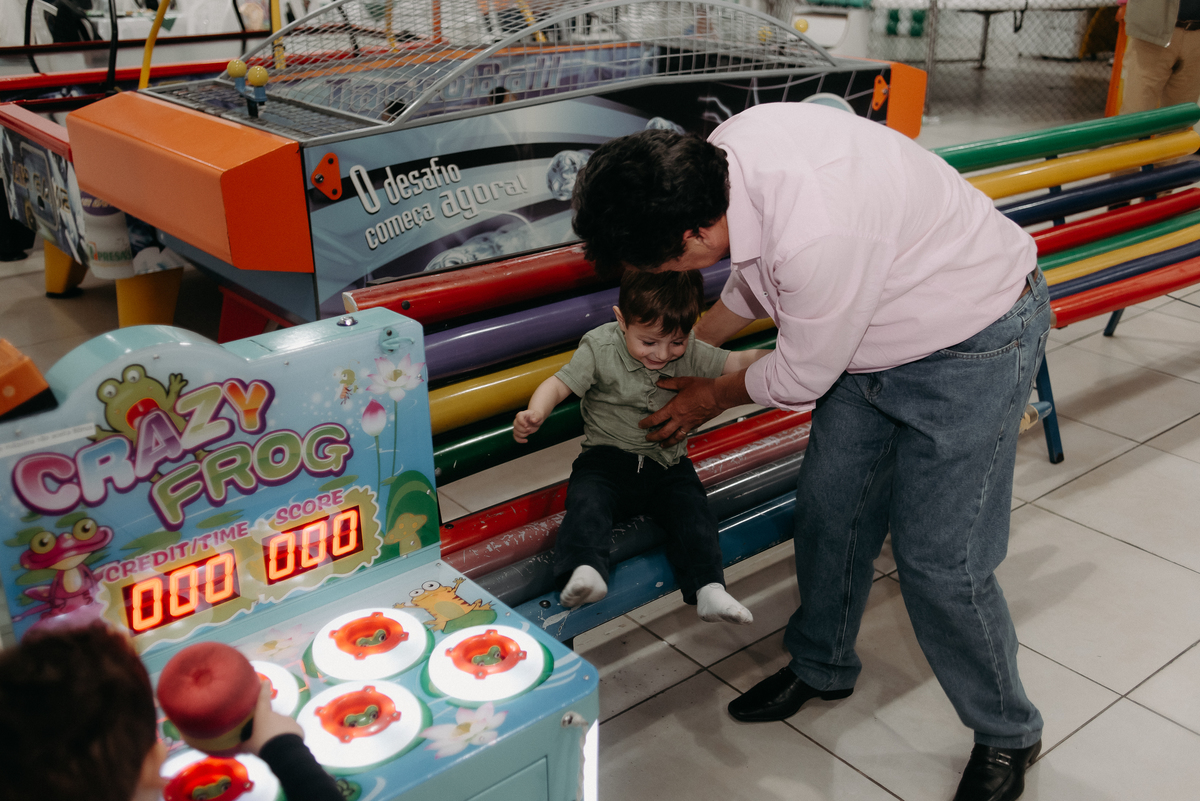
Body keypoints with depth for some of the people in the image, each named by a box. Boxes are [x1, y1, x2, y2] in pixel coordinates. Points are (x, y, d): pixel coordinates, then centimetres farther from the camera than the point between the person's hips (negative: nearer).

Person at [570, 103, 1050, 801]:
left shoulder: (818, 238, -40)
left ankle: (1008, 735, 22)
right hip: (876, 331, 8)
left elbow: (801, 378, -20)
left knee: (939, 559, -4)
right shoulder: (723, 148, -13)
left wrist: (714, 397, -1)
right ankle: (822, 667, 37)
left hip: (972, 344, -8)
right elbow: (756, 277, 9)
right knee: (829, 507, 13)